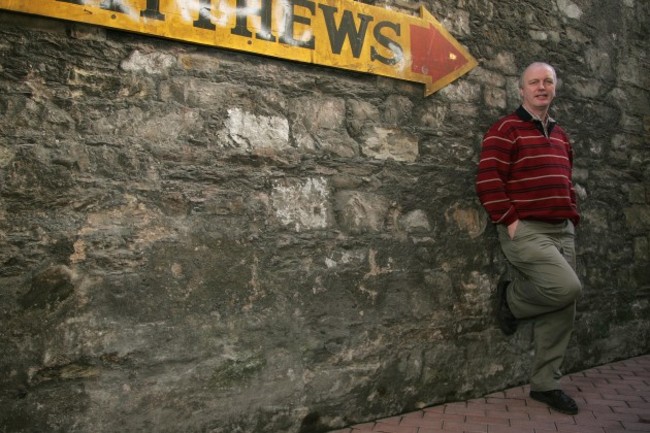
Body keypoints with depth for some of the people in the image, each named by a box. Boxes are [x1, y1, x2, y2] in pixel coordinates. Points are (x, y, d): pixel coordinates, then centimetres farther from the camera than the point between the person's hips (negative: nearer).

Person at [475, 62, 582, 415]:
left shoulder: (560, 136, 20)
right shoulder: (506, 129, -4)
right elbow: (487, 181, -12)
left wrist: (573, 218, 15)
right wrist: (509, 221, -17)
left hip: (562, 231, 8)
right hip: (525, 230, -8)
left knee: (562, 311, 7)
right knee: (566, 288, -24)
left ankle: (545, 384, 21)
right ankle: (512, 298, 8)